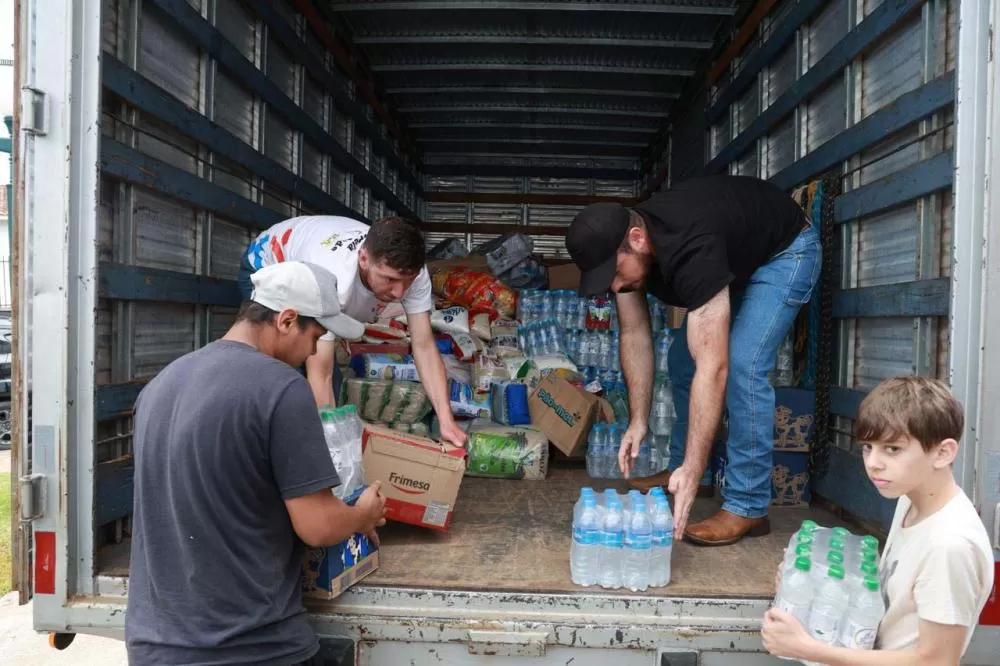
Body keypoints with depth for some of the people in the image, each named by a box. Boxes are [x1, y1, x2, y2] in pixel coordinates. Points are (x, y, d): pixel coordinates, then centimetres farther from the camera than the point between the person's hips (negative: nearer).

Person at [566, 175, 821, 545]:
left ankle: (747, 507, -13)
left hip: (785, 251, -8)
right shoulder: (620, 247, -20)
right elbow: (635, 336, -11)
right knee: (681, 359, 7)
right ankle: (681, 469, 22)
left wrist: (692, 473, -45)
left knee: (742, 365, -23)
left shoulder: (691, 250, -43)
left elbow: (713, 368, -45)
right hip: (734, 256, 8)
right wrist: (638, 421, -14)